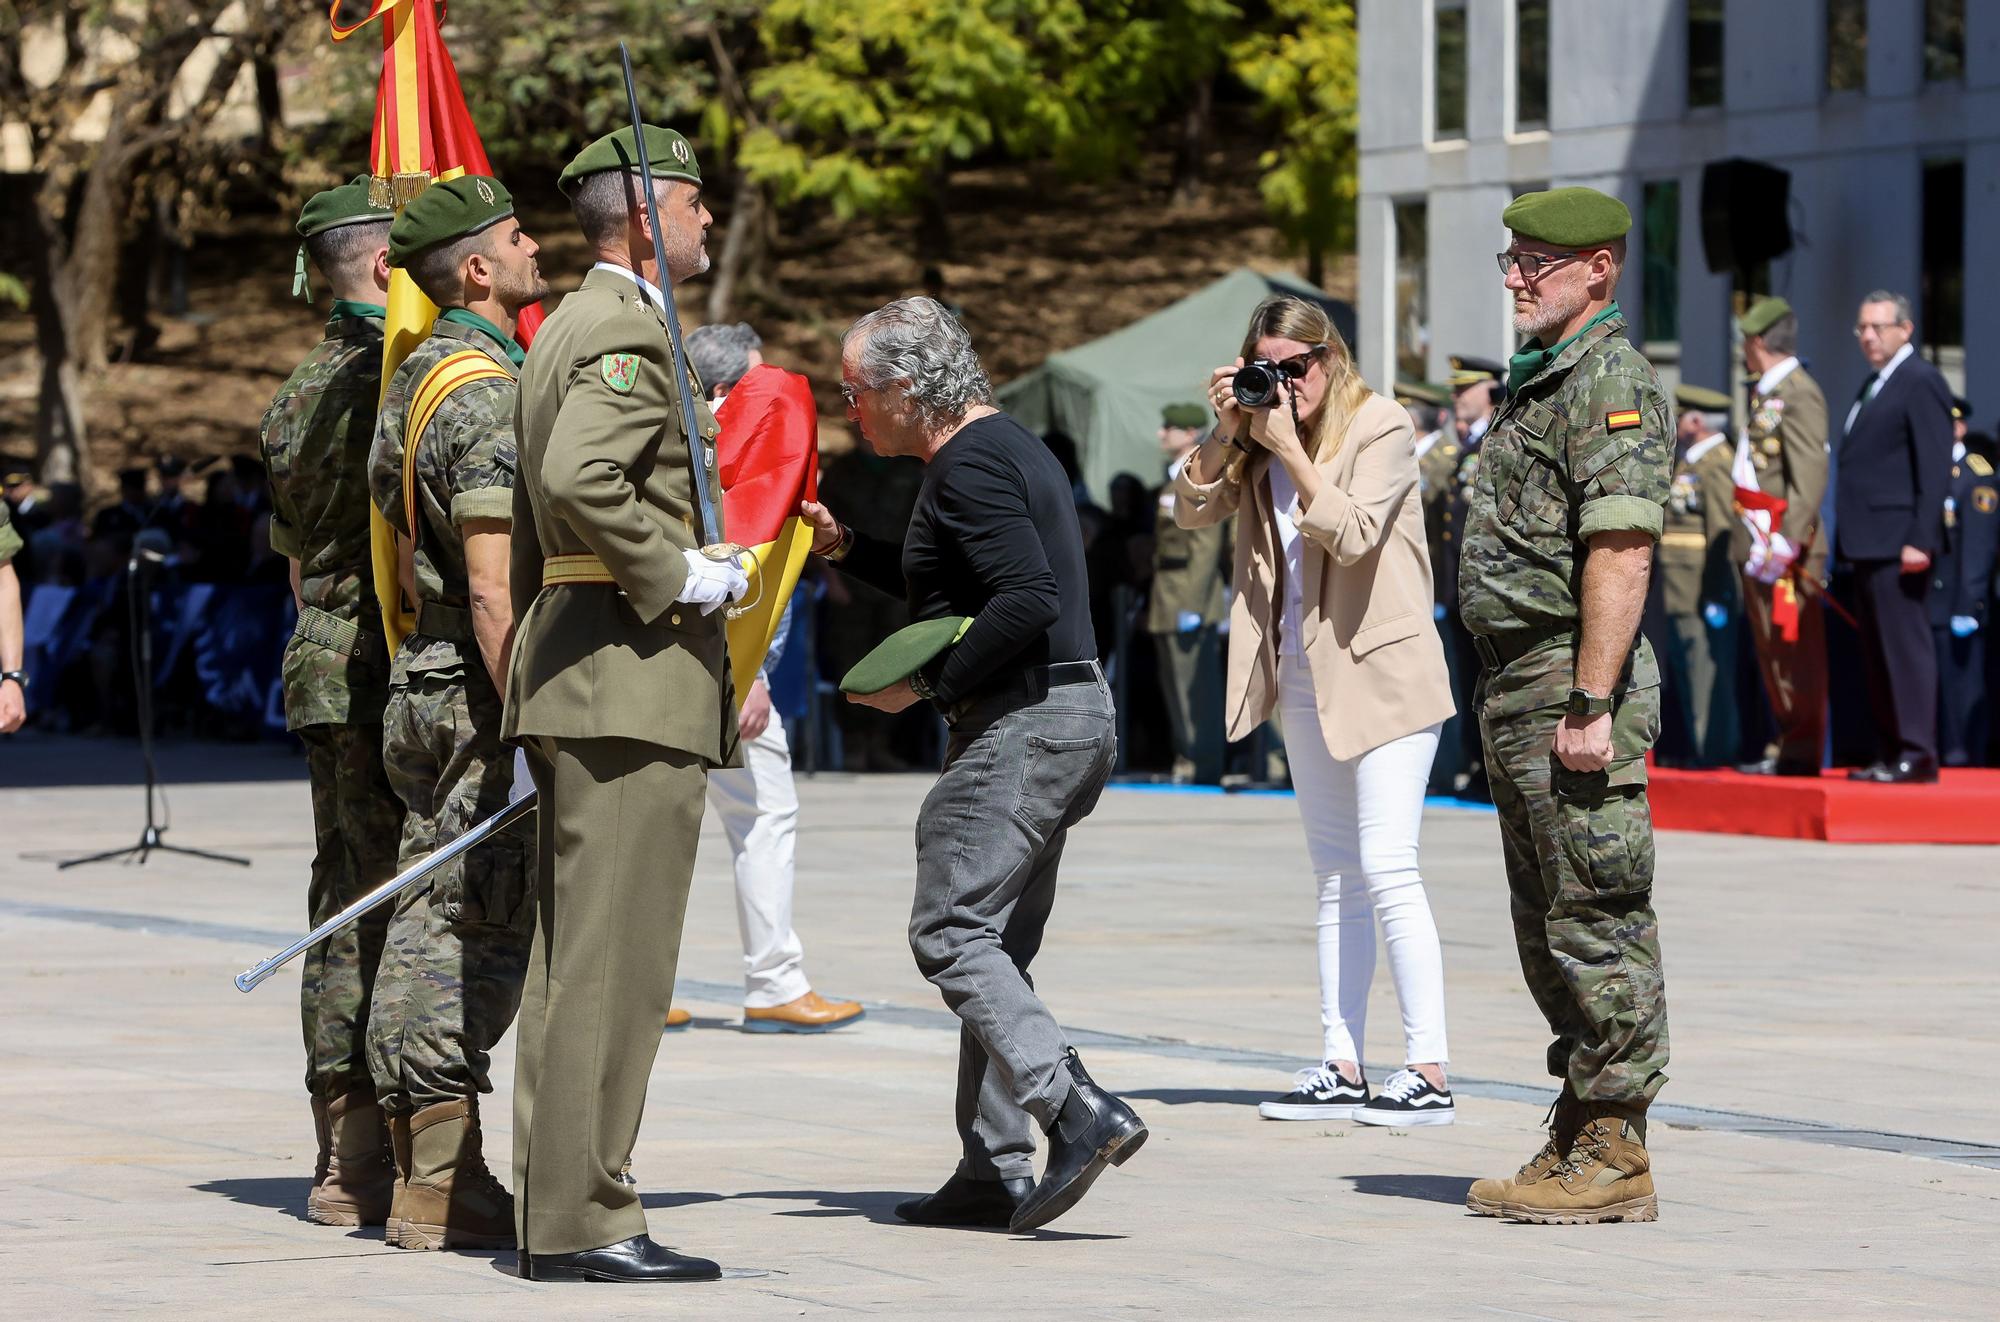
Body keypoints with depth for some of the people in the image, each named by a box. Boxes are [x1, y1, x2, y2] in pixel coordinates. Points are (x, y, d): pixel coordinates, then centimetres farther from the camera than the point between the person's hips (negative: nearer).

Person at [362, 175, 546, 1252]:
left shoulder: (419, 380, 16)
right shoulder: (486, 394, -15)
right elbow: (492, 586, -21)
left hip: (422, 681, 10)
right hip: (478, 690, -10)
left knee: (431, 925, 10)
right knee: (475, 931, -8)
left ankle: (420, 1171, 14)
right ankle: (441, 1187, -8)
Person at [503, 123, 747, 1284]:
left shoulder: (567, 329, 20)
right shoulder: (628, 331, -12)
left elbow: (537, 507, 22)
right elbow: (578, 481, -28)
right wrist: (678, 575, -17)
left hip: (570, 674, 11)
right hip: (635, 676, -11)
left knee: (574, 960, 10)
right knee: (613, 961, -9)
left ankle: (557, 1206, 13)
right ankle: (583, 1220, -9)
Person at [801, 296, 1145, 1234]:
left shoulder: (968, 465, -14)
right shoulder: (1010, 447, 19)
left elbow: (1028, 598, -25)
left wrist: (928, 684, -16)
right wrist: (847, 549, 23)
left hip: (1022, 723, -11)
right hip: (1069, 712, 11)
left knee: (951, 931, -12)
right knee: (994, 949, 11)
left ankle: (1078, 1111, -23)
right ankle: (995, 1172, 11)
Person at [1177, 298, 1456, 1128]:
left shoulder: (1381, 427, -10)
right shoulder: (1261, 437, 8)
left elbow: (1352, 532, -20)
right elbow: (1194, 510, 2)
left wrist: (1290, 449, -21)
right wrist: (1226, 432, -10)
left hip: (1381, 675, -7)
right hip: (1305, 681, 7)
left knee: (1387, 869, -13)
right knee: (1336, 878, 10)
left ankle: (1428, 1071, -12)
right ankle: (1342, 1069, 13)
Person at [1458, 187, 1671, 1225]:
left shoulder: (1611, 380, -13)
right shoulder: (1540, 378, 19)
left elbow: (1621, 552, -21)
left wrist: (1590, 705, -26)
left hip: (1576, 680, -11)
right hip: (1518, 684, 11)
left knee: (1597, 923, -7)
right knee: (1549, 927, 13)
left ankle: (1613, 1156, -5)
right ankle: (1578, 1139, 19)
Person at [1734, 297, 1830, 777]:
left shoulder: (1799, 394, -12)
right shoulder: (1764, 395, 18)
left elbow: (1810, 475, -20)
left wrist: (1786, 542, -24)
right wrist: (1751, 543, 15)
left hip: (1786, 552, -10)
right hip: (1757, 549, 10)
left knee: (1795, 652, -6)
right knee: (1771, 652, 12)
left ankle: (1801, 752, -4)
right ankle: (1784, 746, 16)